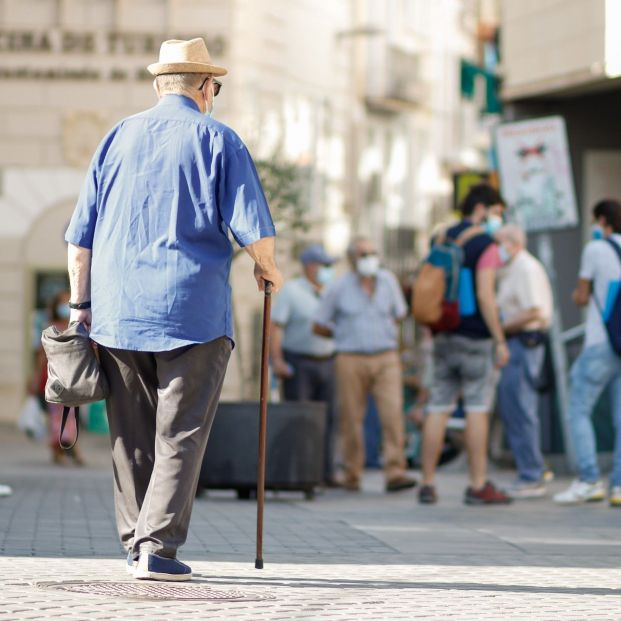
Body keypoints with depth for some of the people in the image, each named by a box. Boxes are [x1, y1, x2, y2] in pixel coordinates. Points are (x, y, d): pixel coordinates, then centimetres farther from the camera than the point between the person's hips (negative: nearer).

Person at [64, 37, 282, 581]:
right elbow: (252, 228, -6)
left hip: (116, 311, 4)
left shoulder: (119, 138, 11)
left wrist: (80, 304, 14)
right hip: (192, 312, -4)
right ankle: (157, 547, -10)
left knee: (131, 435, 12)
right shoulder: (217, 140, 0)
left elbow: (81, 234, 9)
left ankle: (135, 544, 17)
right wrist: (269, 270, 13)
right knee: (180, 435, -2)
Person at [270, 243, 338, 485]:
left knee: (327, 419, 0)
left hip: (326, 363, 5)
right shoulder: (291, 291, -2)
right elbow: (275, 326, -8)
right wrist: (277, 360, -18)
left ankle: (326, 472, 2)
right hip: (298, 363, -5)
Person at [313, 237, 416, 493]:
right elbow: (319, 327, 8)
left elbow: (399, 314, 23)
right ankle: (352, 475, 12)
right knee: (351, 419, 0)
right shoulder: (338, 288, 1)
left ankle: (395, 473, -16)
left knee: (393, 414, -13)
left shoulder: (388, 280, 8)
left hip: (386, 358, 1)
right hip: (351, 358, -1)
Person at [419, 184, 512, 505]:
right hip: (475, 337, -7)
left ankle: (427, 484, 6)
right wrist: (500, 340, -13)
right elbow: (484, 296, -16)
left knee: (438, 409, 6)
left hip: (444, 336, 7)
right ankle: (478, 486, -3)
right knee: (477, 409, -3)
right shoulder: (485, 246, -9)